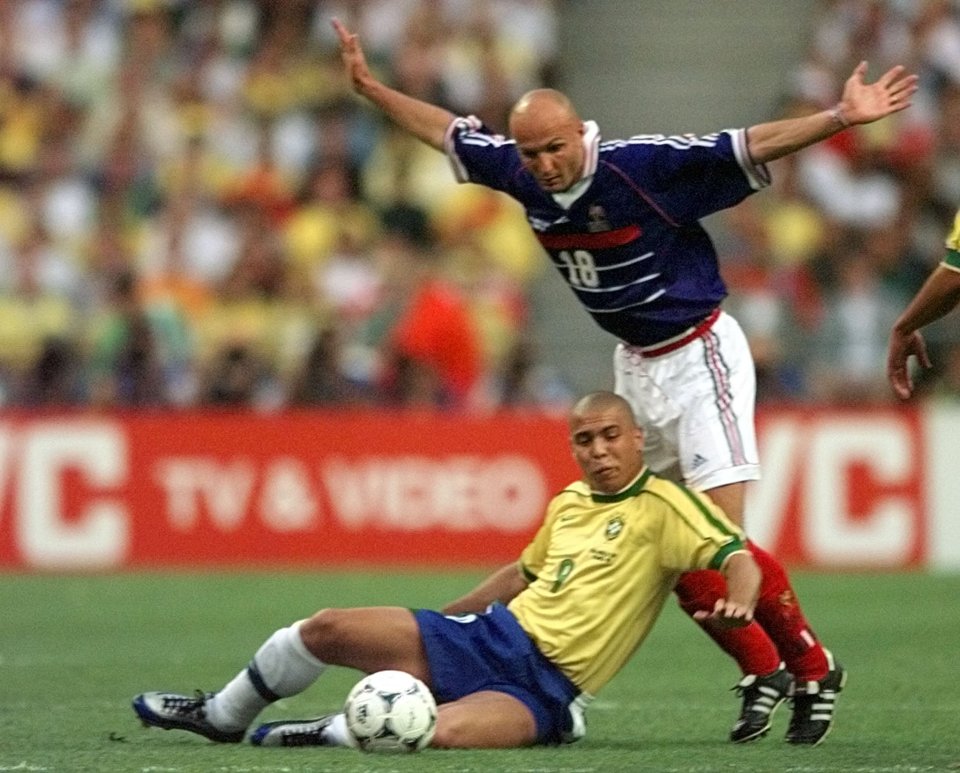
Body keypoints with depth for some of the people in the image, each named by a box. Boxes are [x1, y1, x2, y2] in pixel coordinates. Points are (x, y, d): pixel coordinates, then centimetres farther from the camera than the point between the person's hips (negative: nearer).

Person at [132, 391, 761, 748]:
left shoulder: (663, 504, -7)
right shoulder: (568, 504, 15)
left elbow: (738, 557, -19)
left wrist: (736, 603, -42)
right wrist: (442, 619, 35)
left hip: (545, 690, -7)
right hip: (492, 637, 7)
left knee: (444, 731, -40)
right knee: (327, 629, -5)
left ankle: (329, 735, -13)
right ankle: (224, 716, 20)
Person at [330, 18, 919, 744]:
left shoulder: (644, 165, -24)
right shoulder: (523, 175, -6)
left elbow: (752, 146, -28)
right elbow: (448, 131, 10)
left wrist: (841, 117, -38)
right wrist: (371, 86, 15)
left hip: (699, 353, -7)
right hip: (634, 364, 7)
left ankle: (813, 669, 3)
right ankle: (763, 673, 16)